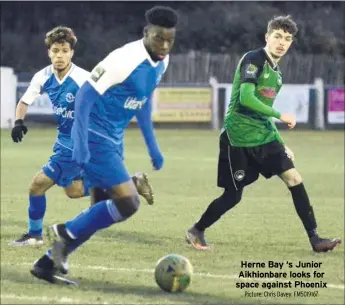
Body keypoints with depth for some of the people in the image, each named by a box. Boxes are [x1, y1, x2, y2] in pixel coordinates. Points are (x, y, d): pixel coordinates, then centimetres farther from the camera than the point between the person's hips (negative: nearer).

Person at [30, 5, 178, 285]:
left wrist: (152, 146, 21)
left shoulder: (162, 61, 4)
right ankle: (66, 233, 0)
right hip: (95, 139, -9)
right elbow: (86, 95, -21)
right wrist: (80, 143, -26)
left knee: (102, 214, 9)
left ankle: (49, 262, 17)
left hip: (113, 141, 9)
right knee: (128, 203, -17)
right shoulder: (125, 60, -23)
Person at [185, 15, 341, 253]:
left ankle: (315, 239, -4)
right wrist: (280, 116, -19)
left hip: (264, 136, 8)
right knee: (233, 195, -3)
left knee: (294, 178, -5)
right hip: (239, 139, -8)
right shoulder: (253, 60, -11)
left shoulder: (275, 72, 16)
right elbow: (246, 99, -24)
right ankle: (196, 232, 20)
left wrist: (282, 145, 23)